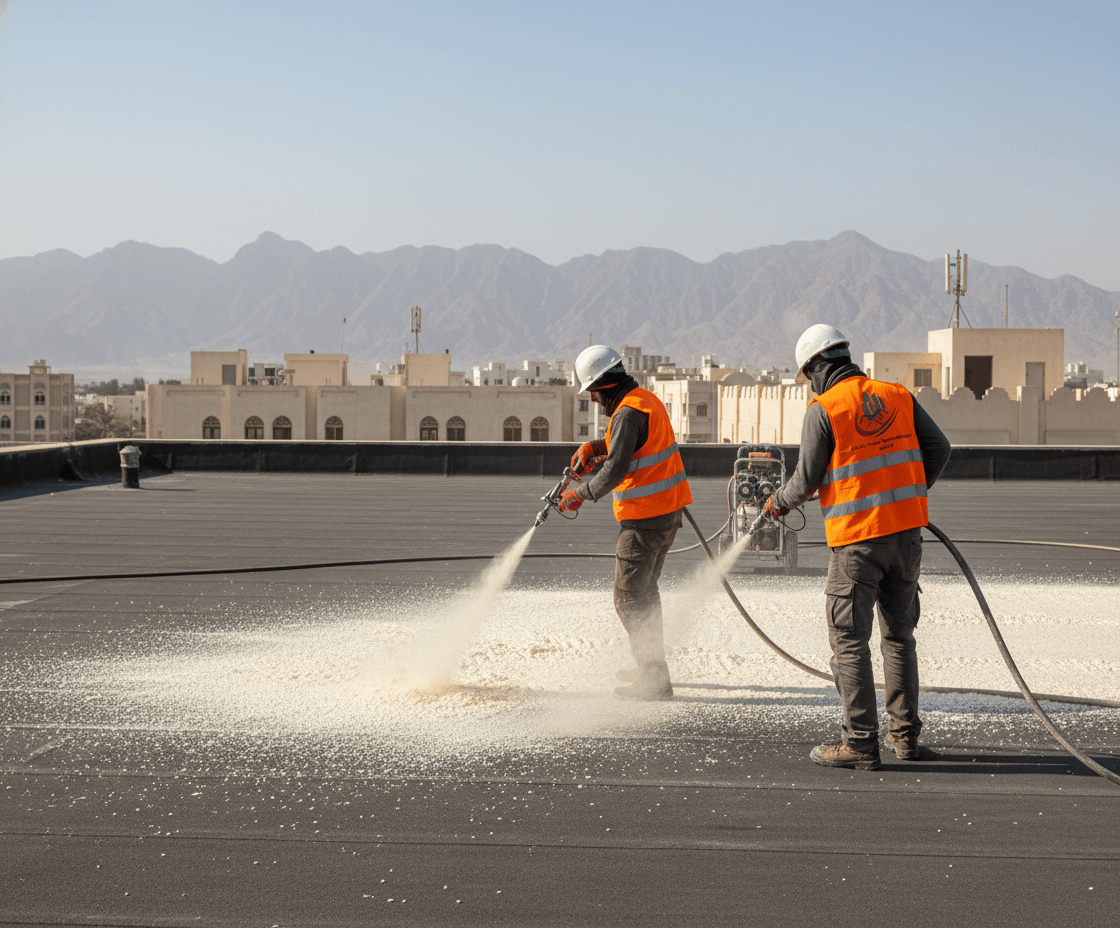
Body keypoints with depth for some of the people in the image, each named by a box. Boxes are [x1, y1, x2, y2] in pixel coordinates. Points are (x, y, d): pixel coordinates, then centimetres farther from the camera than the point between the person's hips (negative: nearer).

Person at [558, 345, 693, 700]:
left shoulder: (628, 413, -19)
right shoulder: (647, 399, 12)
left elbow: (614, 471, -24)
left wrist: (579, 495, -11)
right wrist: (594, 447, 12)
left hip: (644, 519, -10)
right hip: (669, 511, 10)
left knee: (629, 598, -4)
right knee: (646, 590, 23)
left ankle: (655, 681, -4)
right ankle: (650, 667, 33)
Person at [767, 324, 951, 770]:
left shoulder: (823, 408, -7)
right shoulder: (897, 396, 8)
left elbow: (807, 479, -5)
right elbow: (939, 448, 7)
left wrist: (780, 502, 16)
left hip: (857, 537, -6)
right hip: (907, 530, 6)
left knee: (850, 641, 0)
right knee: (899, 635, 15)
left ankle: (860, 742, -3)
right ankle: (904, 734, 19)